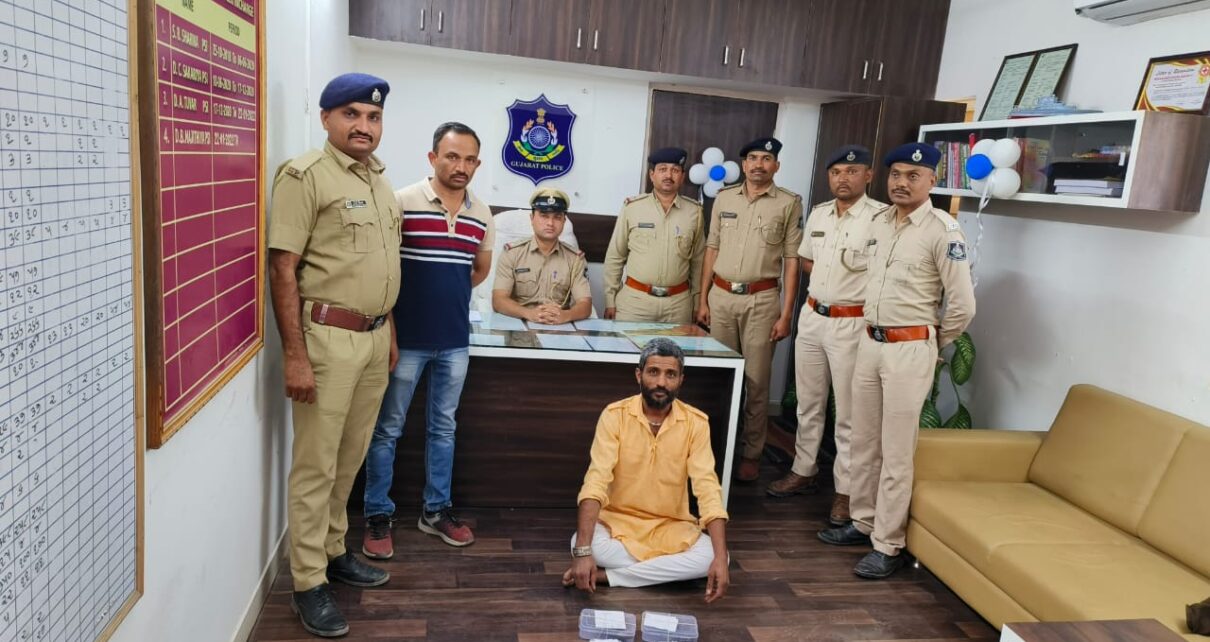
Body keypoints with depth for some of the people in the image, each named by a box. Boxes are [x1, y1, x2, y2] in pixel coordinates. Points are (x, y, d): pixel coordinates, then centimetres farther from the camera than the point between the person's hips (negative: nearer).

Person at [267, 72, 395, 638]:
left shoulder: (379, 180, 14)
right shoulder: (305, 176, -10)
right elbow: (282, 269, -15)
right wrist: (295, 356, -19)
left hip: (374, 337, 8)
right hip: (327, 336, -7)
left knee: (350, 459, 17)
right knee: (316, 465, 1)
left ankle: (332, 550, 33)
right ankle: (308, 582, 14)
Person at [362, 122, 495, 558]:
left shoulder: (482, 216, 4)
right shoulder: (401, 203, -11)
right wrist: (415, 294, -5)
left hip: (455, 341, 5)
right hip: (406, 338, -5)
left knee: (443, 427, 15)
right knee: (388, 429, 6)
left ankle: (436, 510, 30)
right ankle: (378, 517, 20)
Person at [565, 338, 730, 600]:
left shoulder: (696, 422, -9)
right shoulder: (615, 415, -13)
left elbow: (708, 489, -15)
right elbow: (595, 482, -21)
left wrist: (719, 557, -28)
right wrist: (583, 552, -33)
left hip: (672, 527, 2)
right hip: (618, 522, -2)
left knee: (710, 556, -27)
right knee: (582, 544, -32)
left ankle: (604, 576, -17)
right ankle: (667, 570, -13)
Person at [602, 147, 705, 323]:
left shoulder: (694, 211, 4)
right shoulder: (632, 208, -1)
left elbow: (698, 260, 10)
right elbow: (614, 257, 3)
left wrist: (697, 299, 10)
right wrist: (610, 300, 2)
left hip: (678, 303, 1)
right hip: (634, 299, -1)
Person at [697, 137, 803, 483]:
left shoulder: (789, 203, -1)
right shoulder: (724, 197, 8)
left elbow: (792, 261, -2)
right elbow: (712, 249, 10)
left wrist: (786, 314, -6)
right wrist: (703, 299, 6)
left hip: (762, 299, -2)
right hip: (721, 296, 3)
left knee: (756, 380, 4)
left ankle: (751, 453, 15)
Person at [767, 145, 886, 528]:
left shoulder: (881, 217, -13)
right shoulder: (818, 214, 8)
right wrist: (830, 280, 6)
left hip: (852, 323, -6)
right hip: (812, 316, 7)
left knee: (848, 413, 2)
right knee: (808, 404, 17)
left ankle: (845, 489, 13)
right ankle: (803, 472, 31)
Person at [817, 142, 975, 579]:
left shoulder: (942, 231, -14)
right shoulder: (879, 223, 8)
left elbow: (963, 304, -13)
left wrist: (934, 344, -1)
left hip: (910, 349, -7)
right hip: (870, 342, 7)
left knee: (896, 452, -1)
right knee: (864, 442, 15)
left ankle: (888, 546, 9)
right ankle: (863, 522, 30)